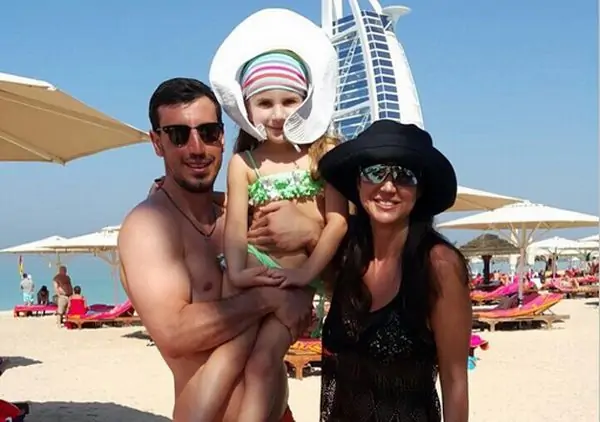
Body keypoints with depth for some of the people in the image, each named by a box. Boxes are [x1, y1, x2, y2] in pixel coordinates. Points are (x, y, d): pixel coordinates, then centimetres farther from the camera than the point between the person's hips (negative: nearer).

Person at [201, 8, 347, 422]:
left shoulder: (325, 152, 3)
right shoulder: (243, 163, 7)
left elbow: (338, 220, -4)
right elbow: (236, 225, -1)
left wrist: (308, 271, -15)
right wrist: (237, 271, -20)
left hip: (303, 273, -1)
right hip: (256, 268, 1)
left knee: (264, 358, -12)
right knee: (231, 348, -15)